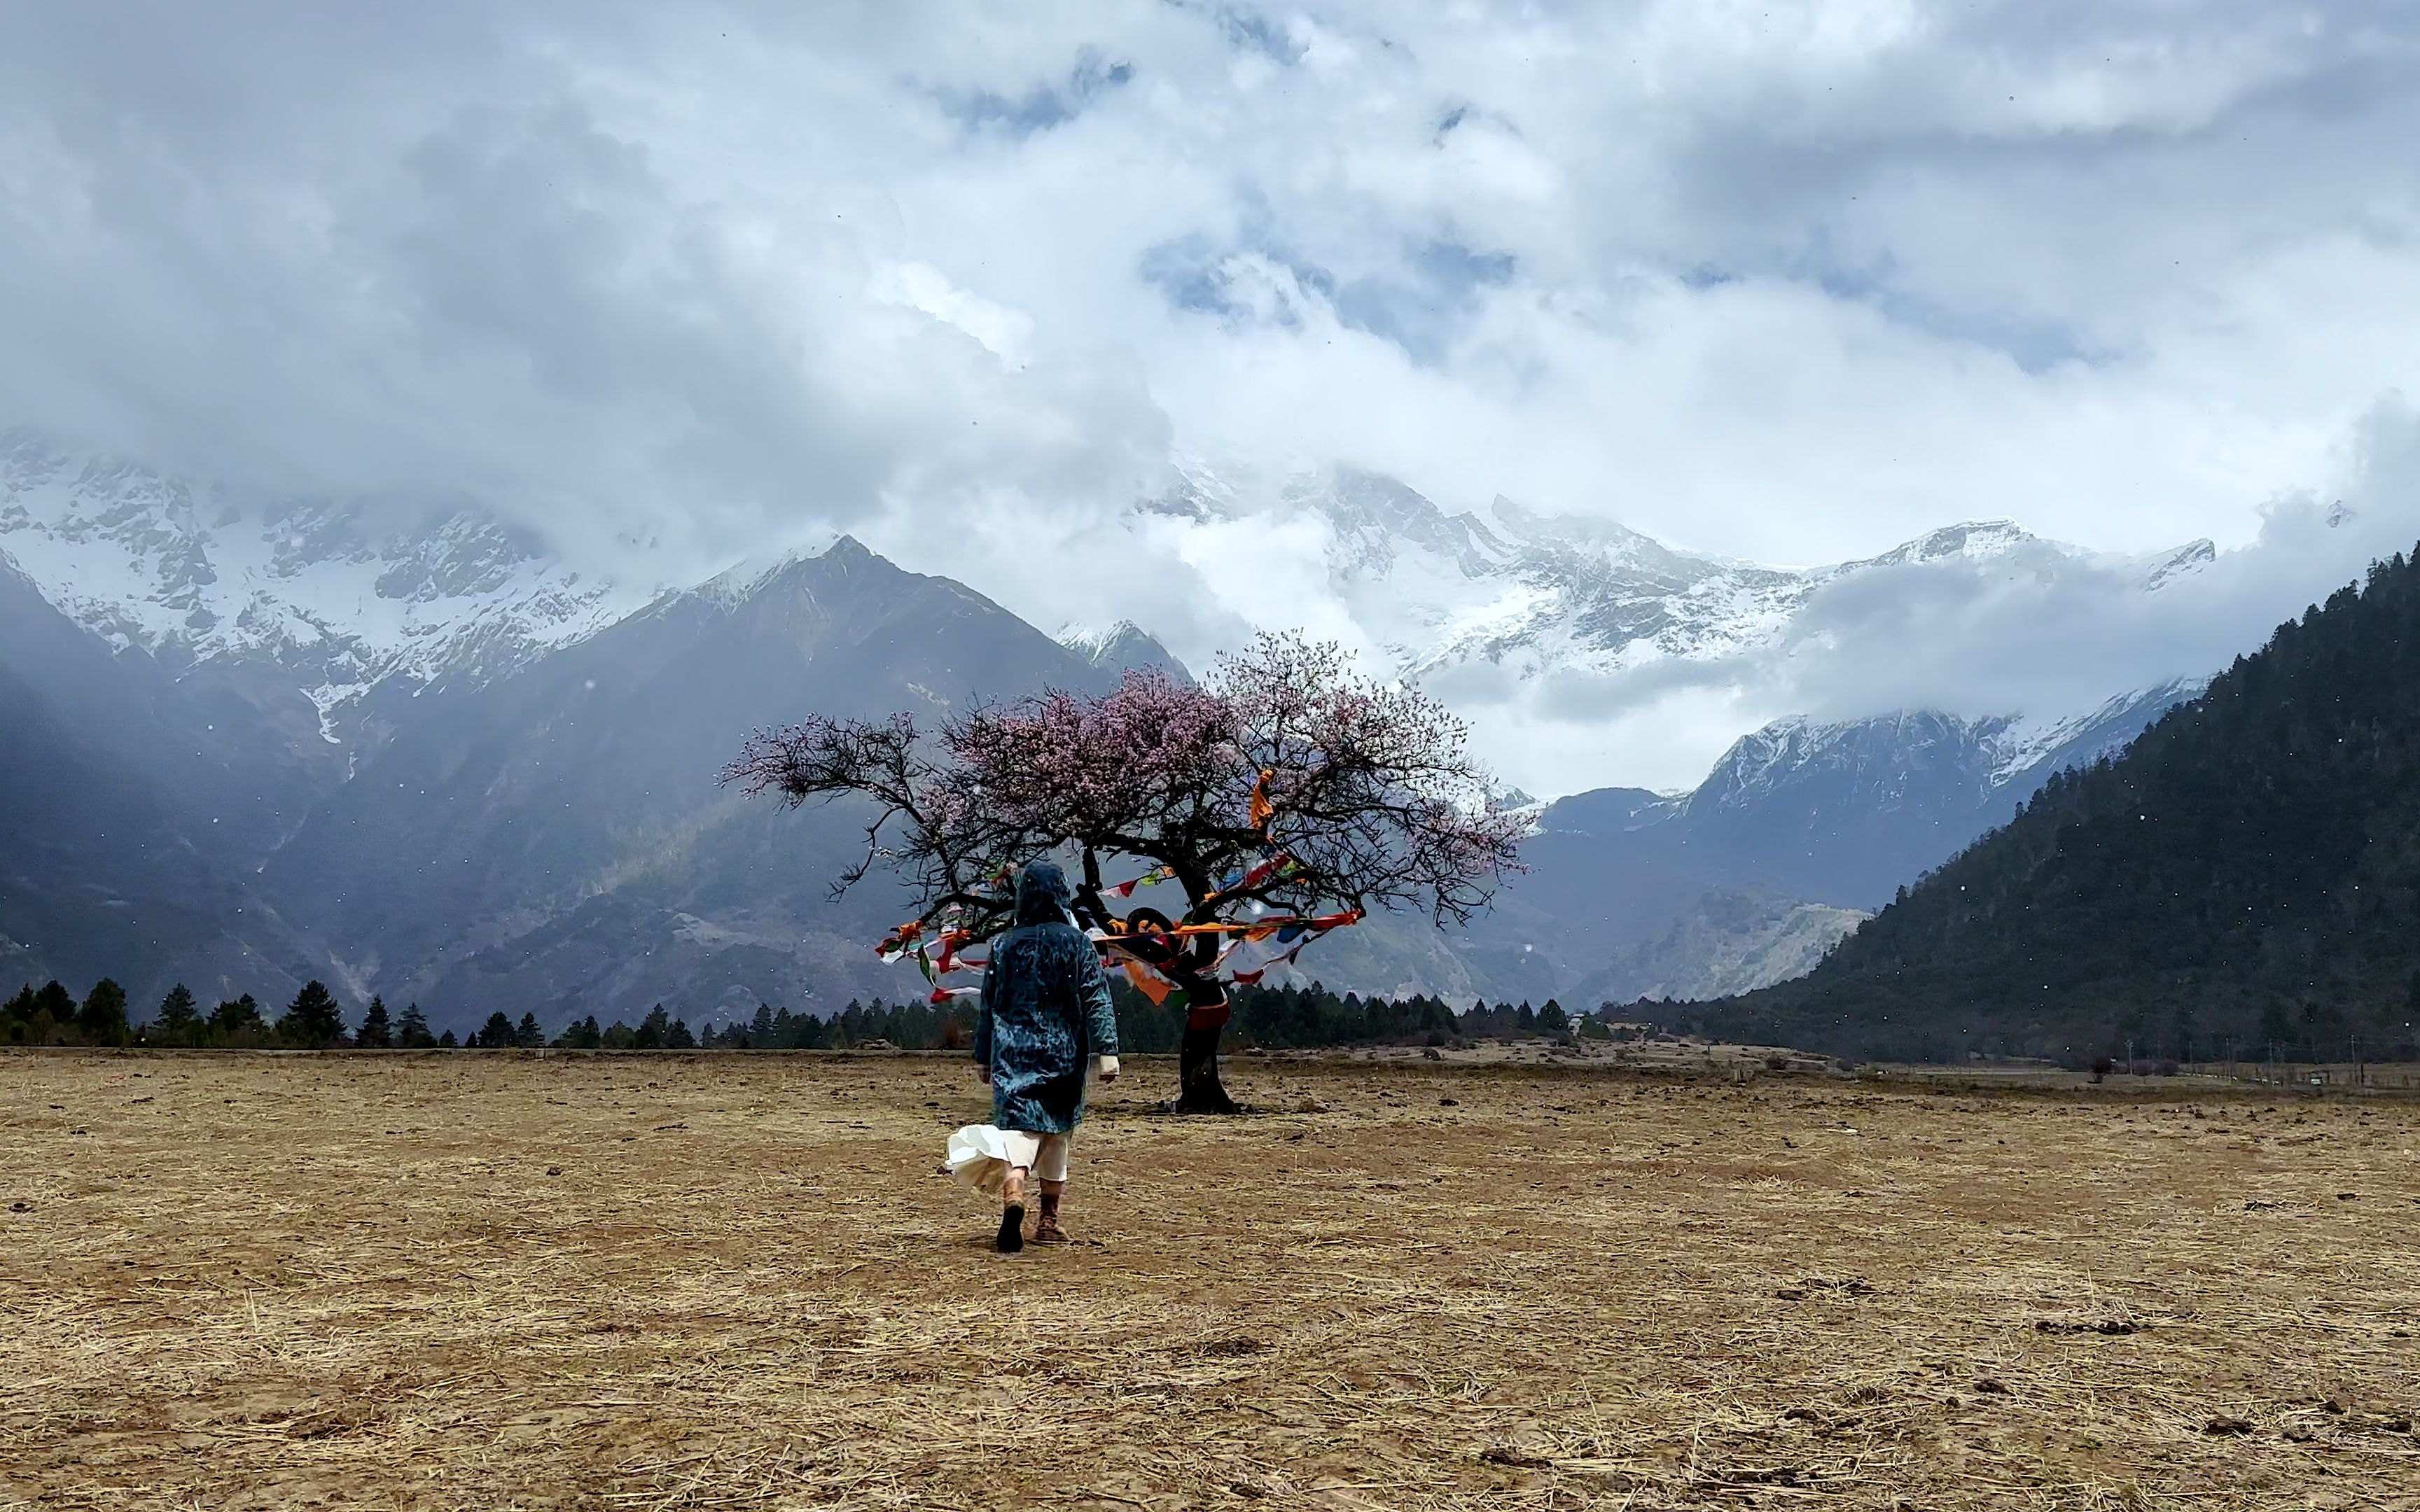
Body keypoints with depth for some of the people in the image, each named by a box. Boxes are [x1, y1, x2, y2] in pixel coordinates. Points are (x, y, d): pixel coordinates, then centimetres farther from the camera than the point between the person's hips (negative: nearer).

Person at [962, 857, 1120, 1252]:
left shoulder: (1004, 945, 3)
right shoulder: (1077, 943, -3)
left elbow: (988, 1006, 9)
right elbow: (1097, 1001, -8)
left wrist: (983, 1057, 18)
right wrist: (1108, 1051, -7)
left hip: (1013, 1056, 0)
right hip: (1063, 1055, 0)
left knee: (1018, 1129, -7)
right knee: (1057, 1133, 16)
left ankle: (1013, 1199, -34)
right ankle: (1049, 1220, 24)